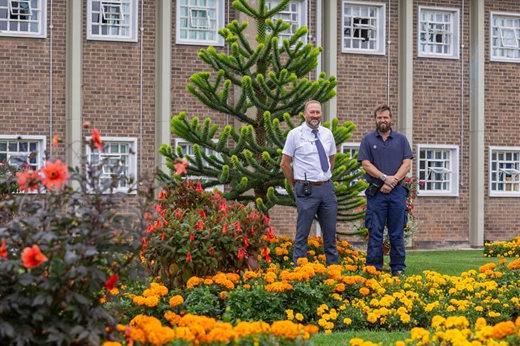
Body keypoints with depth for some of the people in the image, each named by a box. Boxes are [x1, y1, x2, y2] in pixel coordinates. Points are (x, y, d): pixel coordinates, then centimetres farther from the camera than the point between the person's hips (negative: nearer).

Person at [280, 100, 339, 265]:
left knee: (330, 232, 10)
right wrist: (296, 185, 4)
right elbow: (285, 163, 0)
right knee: (302, 233, 0)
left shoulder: (327, 134, 9)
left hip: (326, 188, 5)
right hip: (307, 189, -4)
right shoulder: (295, 134, -4)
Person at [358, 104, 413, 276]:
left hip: (397, 191, 1)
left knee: (397, 232, 4)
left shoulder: (401, 139, 10)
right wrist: (385, 178, -13)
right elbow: (366, 164, -2)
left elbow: (407, 163, 3)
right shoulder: (368, 139, 6)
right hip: (376, 192, -1)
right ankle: (374, 268, 4)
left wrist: (393, 180, -10)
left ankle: (398, 268, 9)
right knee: (375, 232, 0)